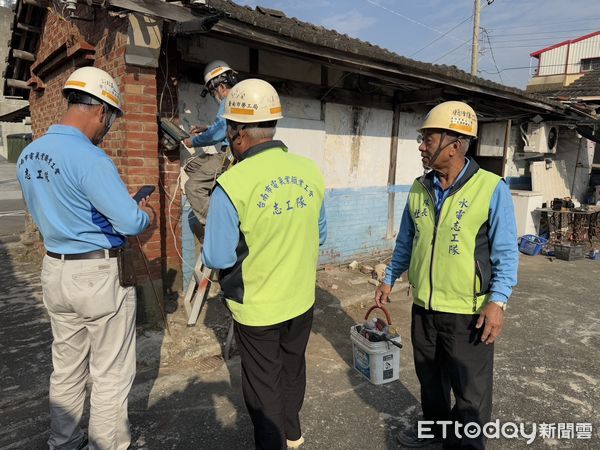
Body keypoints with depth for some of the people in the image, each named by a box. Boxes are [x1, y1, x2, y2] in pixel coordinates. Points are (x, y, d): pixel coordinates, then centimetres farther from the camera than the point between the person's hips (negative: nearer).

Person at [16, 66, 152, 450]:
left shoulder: (29, 155, 5)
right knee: (111, 374, 10)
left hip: (55, 270, 8)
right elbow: (130, 223, -25)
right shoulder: (89, 158, -21)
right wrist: (146, 215, -2)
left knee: (66, 368, 23)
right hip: (99, 274, -8)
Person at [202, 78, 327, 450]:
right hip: (302, 299, 6)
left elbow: (217, 258, -17)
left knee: (264, 383, 17)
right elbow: (320, 236, 4)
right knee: (293, 369, 27)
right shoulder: (311, 172, -7)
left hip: (257, 307, -5)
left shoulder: (233, 184, -24)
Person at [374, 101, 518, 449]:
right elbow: (406, 242, 12)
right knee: (430, 378, 23)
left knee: (471, 391, 12)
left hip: (468, 312, -5)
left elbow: (506, 253, -11)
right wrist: (389, 279, 13)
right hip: (423, 307, 5)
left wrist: (498, 301, -19)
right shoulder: (419, 189, 2)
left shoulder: (492, 189, -13)